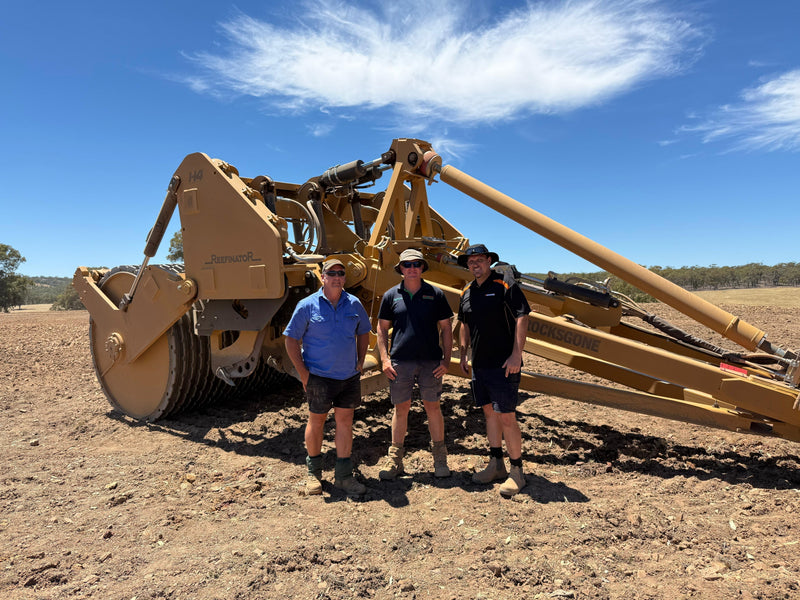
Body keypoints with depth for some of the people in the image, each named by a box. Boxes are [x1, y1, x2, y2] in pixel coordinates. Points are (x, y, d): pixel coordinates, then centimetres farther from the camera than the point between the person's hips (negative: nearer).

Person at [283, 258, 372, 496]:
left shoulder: (354, 304, 4)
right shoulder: (307, 306, -6)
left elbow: (363, 332, 18)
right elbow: (291, 338, -4)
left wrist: (360, 361, 8)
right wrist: (303, 372, -8)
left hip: (349, 376, 3)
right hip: (319, 376, -3)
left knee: (345, 422, 7)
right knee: (316, 421, 10)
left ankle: (343, 476, 19)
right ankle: (313, 472, 29)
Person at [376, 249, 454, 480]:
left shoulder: (435, 294, 4)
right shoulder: (391, 296, 5)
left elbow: (446, 328, 7)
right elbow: (382, 328, 8)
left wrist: (446, 358, -1)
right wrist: (384, 358, -2)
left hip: (430, 361, 0)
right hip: (400, 361, 0)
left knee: (433, 407, 7)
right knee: (401, 408, 6)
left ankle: (440, 458, 21)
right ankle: (395, 458, 19)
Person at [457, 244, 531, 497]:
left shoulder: (506, 286, -8)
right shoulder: (467, 292, 12)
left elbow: (522, 318, -14)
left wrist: (516, 355, -19)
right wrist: (463, 354, 17)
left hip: (504, 365, -7)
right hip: (479, 364, 7)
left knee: (506, 417, -5)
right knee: (489, 412, 14)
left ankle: (516, 471, 10)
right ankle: (496, 465, 27)